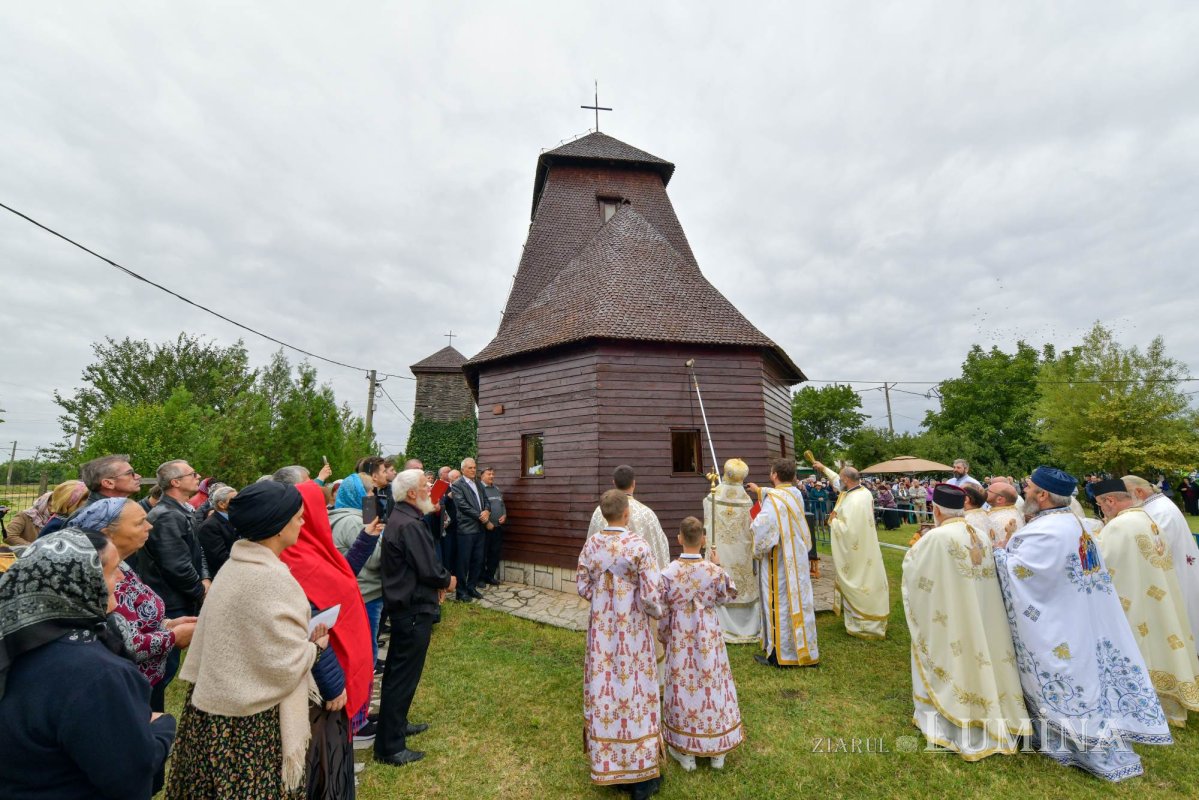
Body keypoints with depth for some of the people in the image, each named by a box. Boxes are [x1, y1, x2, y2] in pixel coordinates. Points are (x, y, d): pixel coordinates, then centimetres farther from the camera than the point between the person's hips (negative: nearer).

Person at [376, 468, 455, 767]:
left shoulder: (399, 519, 8)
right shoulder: (410, 525, -25)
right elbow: (430, 569, -26)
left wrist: (436, 583, 4)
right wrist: (448, 580, -6)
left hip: (403, 605, 11)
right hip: (414, 609, -11)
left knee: (397, 671, 23)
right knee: (404, 676, 2)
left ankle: (397, 724, 40)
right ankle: (389, 747, 15)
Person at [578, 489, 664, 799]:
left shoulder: (592, 544, -7)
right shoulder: (638, 546, -19)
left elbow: (582, 586, 0)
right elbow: (650, 596, -17)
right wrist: (658, 611, 3)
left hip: (601, 627, 4)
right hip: (632, 629, -4)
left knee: (603, 690, 16)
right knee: (634, 691, 10)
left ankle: (606, 765, 33)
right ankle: (640, 774, 25)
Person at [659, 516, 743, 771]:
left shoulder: (668, 573, -19)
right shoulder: (714, 571, -17)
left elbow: (663, 613, -8)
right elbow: (725, 598, 3)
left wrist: (664, 638, 10)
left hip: (680, 640, -1)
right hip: (709, 639, 1)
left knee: (683, 687, 14)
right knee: (712, 684, 17)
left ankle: (685, 751, 30)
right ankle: (717, 749, 34)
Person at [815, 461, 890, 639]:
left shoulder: (853, 501, -29)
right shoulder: (864, 491, 0)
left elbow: (848, 529, -31)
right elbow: (841, 483, 17)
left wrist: (833, 520, -13)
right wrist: (824, 469, 25)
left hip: (855, 553, -9)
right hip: (865, 550, 9)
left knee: (855, 588, 5)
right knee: (867, 583, 20)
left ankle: (860, 625, 17)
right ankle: (872, 622, 34)